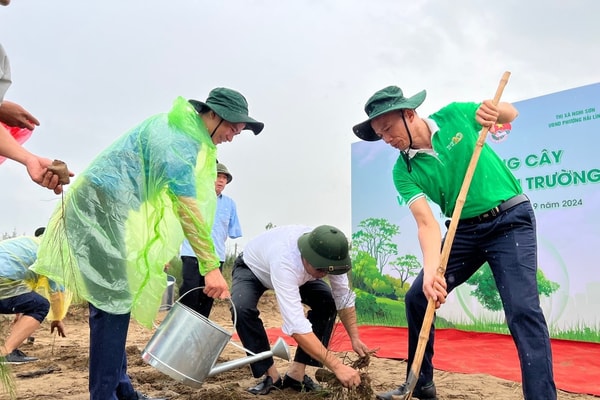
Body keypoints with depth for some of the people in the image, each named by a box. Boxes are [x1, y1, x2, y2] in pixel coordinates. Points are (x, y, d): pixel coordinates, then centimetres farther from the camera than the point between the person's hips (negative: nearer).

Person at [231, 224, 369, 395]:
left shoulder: (329, 254, -30)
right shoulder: (284, 261, -48)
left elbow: (343, 297, -14)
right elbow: (296, 325, -52)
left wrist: (355, 338, -25)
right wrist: (338, 366, -52)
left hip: (296, 271, 5)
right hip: (252, 269, -4)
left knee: (328, 302, -16)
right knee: (242, 309, -33)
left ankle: (296, 373, -7)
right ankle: (271, 375, -13)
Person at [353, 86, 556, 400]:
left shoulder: (455, 115, -9)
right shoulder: (404, 171, -8)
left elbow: (511, 114, 7)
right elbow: (426, 222, -20)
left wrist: (496, 110, -18)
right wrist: (431, 270, -38)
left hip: (511, 220, -3)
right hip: (464, 230, 3)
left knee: (522, 309, -17)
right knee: (417, 297, 1)